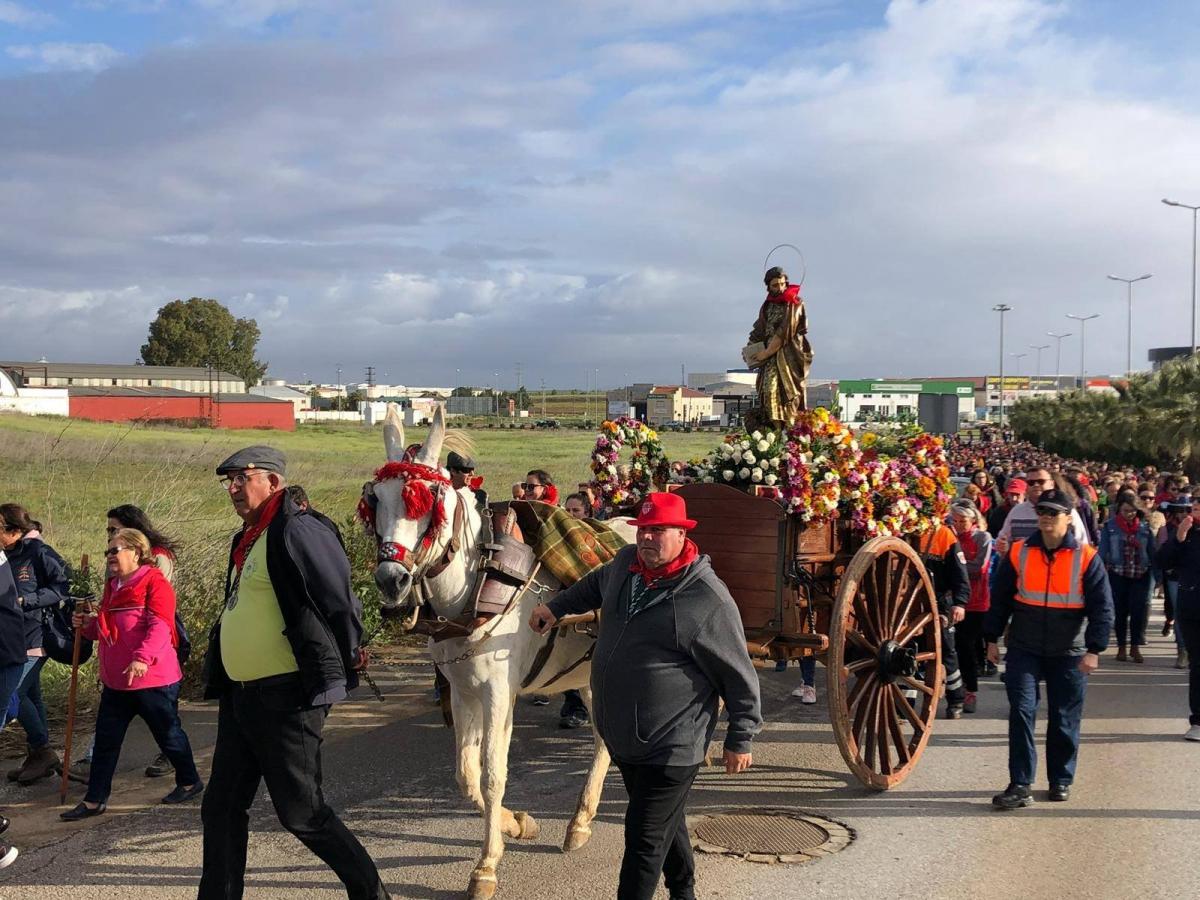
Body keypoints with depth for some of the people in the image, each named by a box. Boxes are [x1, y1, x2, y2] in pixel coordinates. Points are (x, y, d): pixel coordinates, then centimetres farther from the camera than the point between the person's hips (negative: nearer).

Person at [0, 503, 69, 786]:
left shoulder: (40, 553, -13)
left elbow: (62, 588, -15)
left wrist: (25, 600, -19)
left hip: (36, 636, -8)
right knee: (29, 695, 12)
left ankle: (42, 751, 1)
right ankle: (40, 756, 20)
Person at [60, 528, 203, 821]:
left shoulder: (154, 582, -13)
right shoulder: (112, 587, 13)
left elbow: (160, 626, -24)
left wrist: (142, 658, -37)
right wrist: (89, 625, 5)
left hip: (153, 679, -8)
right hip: (116, 681, 8)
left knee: (168, 733, 8)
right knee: (105, 740, 9)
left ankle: (190, 782, 27)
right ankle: (94, 800, 16)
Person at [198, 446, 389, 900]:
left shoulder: (298, 530, -16)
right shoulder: (247, 539, 14)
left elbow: (338, 603, -18)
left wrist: (343, 662, -10)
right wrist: (218, 677, 20)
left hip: (287, 698, -10)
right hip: (241, 695, 10)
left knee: (301, 812, 0)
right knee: (221, 807, 13)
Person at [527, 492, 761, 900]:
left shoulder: (708, 599, -22)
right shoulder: (625, 563, -1)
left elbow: (739, 677, -13)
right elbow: (596, 584, 26)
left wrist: (740, 740, -8)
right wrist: (555, 607, 22)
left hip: (671, 745, -7)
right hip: (620, 736, 7)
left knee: (645, 840, 0)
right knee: (666, 821, 27)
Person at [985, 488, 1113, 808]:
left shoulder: (1086, 558, -5)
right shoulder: (1018, 553, 0)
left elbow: (1102, 608, -4)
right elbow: (1000, 599, 8)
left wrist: (1093, 650, -10)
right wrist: (992, 639, 7)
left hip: (1069, 654, -1)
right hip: (1024, 650, 1)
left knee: (1065, 720, 8)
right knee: (1021, 712, -7)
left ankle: (1061, 780, 26)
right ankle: (1020, 785, -4)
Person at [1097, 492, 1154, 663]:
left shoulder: (1144, 527, 3)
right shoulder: (1110, 526, -3)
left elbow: (1152, 552, 5)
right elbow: (1103, 551, -3)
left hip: (1140, 575, 1)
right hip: (1117, 574, -1)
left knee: (1138, 611, -2)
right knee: (1120, 611, 7)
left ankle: (1135, 647, 11)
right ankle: (1121, 647, 18)